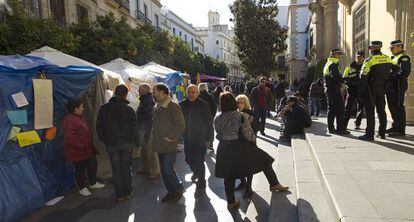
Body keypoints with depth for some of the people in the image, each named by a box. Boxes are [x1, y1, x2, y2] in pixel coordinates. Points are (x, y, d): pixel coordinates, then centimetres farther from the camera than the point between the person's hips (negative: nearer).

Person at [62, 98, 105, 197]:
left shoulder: (79, 118, 13)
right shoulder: (68, 120, -21)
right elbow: (70, 138, -28)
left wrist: (91, 146, 21)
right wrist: (82, 146, -23)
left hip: (87, 149, 10)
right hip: (77, 152, -10)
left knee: (93, 165, 18)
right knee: (80, 169, 4)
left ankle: (93, 183, 35)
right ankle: (82, 188, 21)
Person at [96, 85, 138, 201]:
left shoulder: (104, 108, -1)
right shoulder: (129, 109, -6)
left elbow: (99, 126, 3)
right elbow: (134, 128, -3)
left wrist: (103, 139, 15)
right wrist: (137, 142, 7)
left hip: (111, 144, 1)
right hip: (127, 143, 0)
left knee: (116, 169, 8)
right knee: (126, 167, 12)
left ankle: (120, 194, 14)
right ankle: (128, 192, 19)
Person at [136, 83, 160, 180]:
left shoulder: (149, 101, -16)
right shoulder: (144, 100, 15)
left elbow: (150, 118, -21)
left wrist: (147, 133, -22)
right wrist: (139, 132, 23)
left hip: (147, 130, -10)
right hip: (142, 130, 10)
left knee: (150, 151, -4)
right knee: (144, 151, 20)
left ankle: (155, 172, 4)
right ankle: (146, 168, 34)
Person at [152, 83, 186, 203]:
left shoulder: (173, 107, -14)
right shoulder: (156, 107, 11)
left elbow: (181, 125, -17)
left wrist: (170, 137, -17)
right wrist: (155, 137, 12)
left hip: (169, 145, -8)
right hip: (159, 145, 8)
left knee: (168, 169, -6)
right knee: (164, 170, 14)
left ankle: (178, 189, 18)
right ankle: (171, 191, 29)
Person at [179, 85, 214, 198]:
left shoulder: (203, 105, -9)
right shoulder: (182, 105, 1)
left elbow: (209, 121, -6)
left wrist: (210, 135, -8)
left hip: (200, 138, -5)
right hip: (187, 138, 5)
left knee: (199, 161, -5)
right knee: (189, 159, 18)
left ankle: (201, 186, 12)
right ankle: (196, 172, 50)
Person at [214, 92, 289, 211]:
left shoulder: (217, 119, -2)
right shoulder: (241, 116, -14)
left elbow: (219, 135, 7)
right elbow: (248, 134, -11)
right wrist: (254, 142, 7)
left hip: (224, 149, 4)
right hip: (240, 147, -4)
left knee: (229, 176, 15)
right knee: (265, 160, 18)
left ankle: (231, 202, 24)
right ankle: (274, 184, 28)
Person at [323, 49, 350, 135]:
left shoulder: (328, 63, 20)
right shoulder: (333, 64, -11)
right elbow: (334, 76, -26)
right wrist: (341, 80, -12)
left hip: (328, 88, 10)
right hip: (334, 89, -10)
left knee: (331, 108, 12)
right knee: (339, 109, -7)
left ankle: (330, 128, 15)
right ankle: (340, 128, -7)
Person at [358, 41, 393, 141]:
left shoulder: (369, 60, -14)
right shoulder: (388, 59, 5)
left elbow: (363, 78, -15)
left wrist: (361, 91, -9)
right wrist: (386, 86, 18)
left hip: (371, 88, -6)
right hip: (382, 88, 6)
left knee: (370, 111, -3)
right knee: (381, 111, 14)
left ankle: (369, 134, -3)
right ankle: (382, 133, 22)